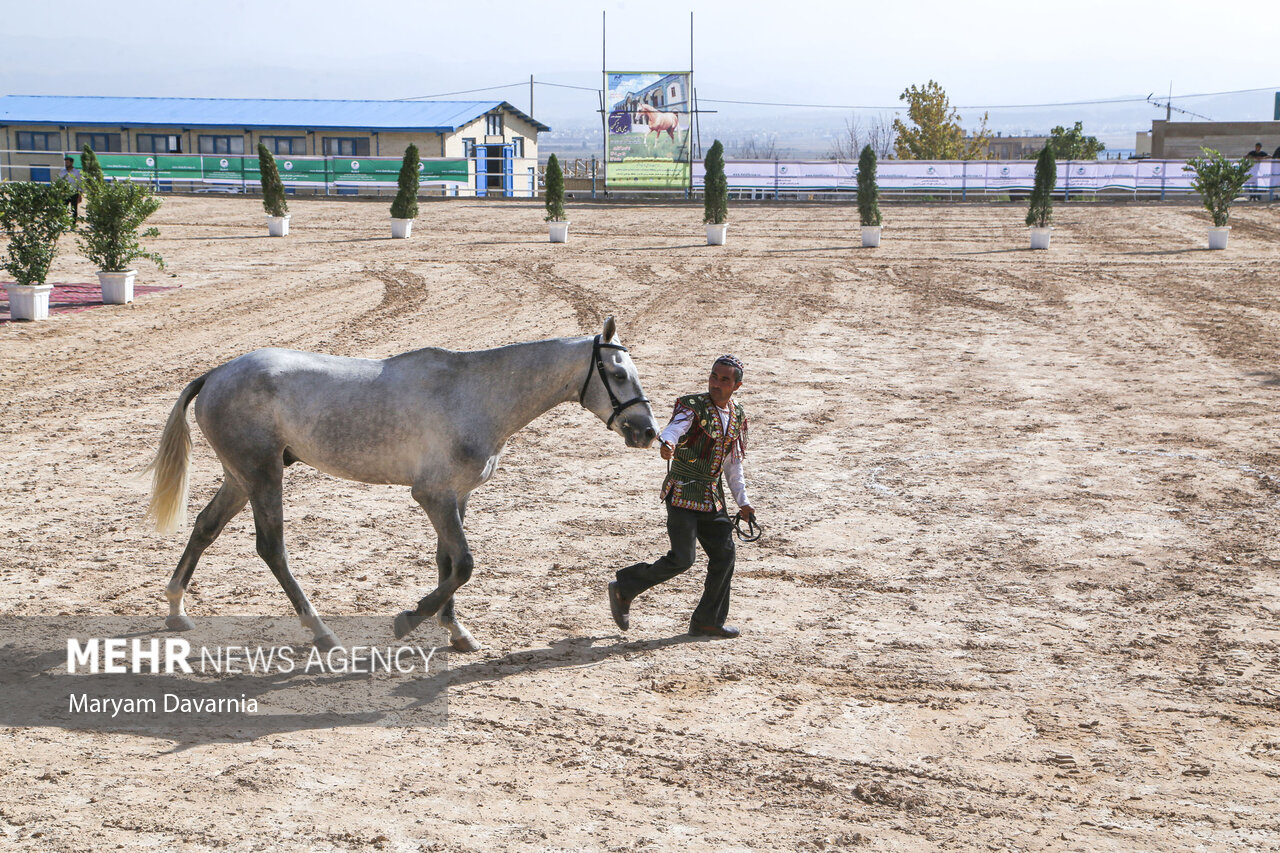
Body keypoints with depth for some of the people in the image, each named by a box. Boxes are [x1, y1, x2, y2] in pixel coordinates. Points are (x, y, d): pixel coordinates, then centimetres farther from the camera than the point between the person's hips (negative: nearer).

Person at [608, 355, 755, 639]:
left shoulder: (738, 417, 9)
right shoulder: (692, 407, -12)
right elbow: (673, 430, -32)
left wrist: (743, 501, 18)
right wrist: (666, 445, -56)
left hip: (713, 497, 7)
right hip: (683, 493, -7)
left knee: (724, 555, 4)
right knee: (682, 558, -12)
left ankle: (708, 621, 18)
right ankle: (624, 589, 6)